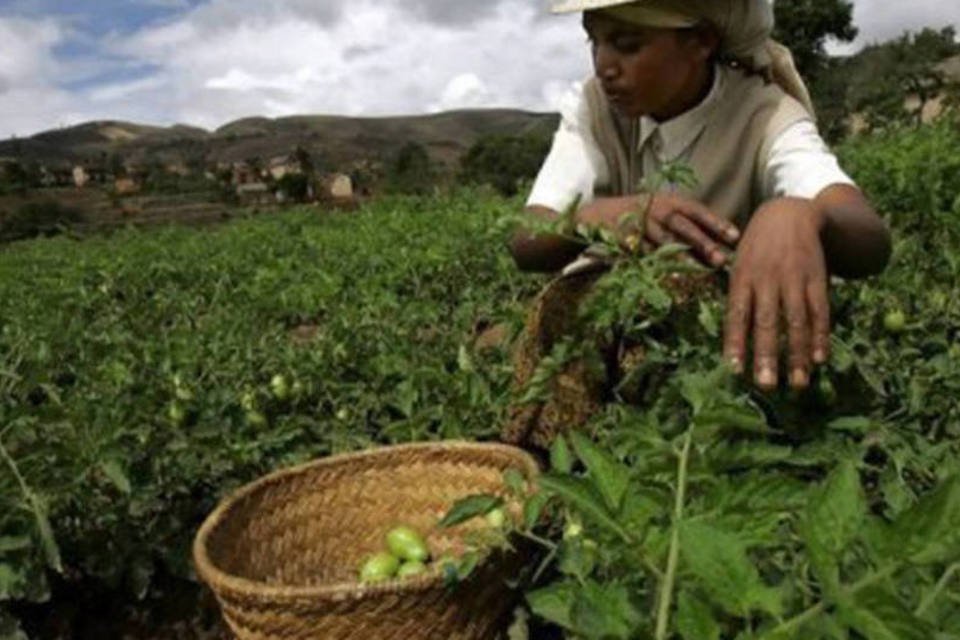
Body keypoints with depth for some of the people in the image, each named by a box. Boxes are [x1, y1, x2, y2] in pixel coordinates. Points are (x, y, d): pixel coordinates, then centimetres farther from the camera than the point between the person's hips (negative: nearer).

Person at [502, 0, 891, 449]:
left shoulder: (768, 120, -19)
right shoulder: (596, 108, -11)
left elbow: (872, 241, -36)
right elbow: (526, 243, -23)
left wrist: (799, 217, -60)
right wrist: (605, 215, -45)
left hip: (735, 341, -1)